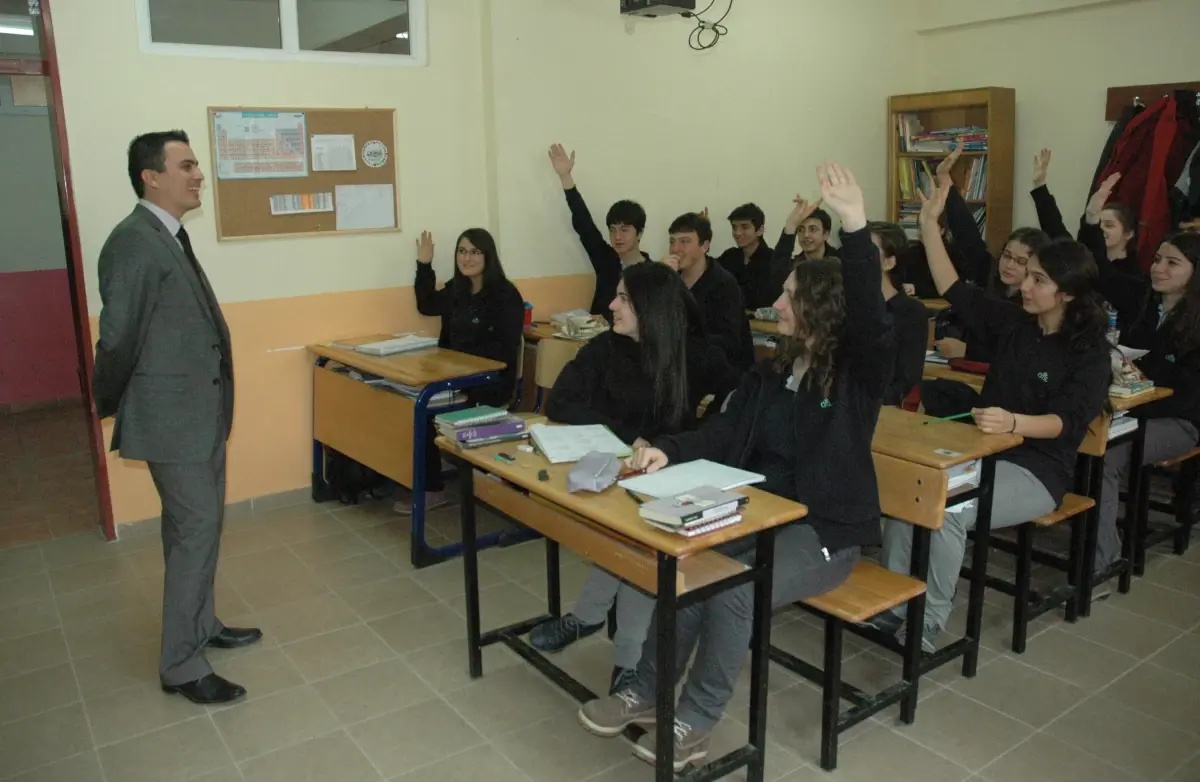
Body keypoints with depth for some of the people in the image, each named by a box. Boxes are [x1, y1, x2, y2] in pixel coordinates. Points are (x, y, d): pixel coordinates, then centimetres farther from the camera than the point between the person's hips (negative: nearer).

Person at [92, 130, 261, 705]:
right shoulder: (133, 241, -19)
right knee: (196, 528, -3)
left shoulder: (171, 237, 12)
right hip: (172, 416, -9)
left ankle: (201, 625, 35)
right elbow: (118, 337, -16)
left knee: (198, 524, 19)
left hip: (202, 410, 9)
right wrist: (110, 407, -1)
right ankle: (180, 665, 9)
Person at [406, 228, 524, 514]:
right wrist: (424, 265, 16)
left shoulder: (506, 295, -11)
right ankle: (430, 487, -9)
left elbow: (506, 349, -17)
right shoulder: (456, 289, 11)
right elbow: (427, 306, 28)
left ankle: (432, 490, -6)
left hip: (492, 382, -7)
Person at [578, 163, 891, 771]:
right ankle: (647, 694, -6)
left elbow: (872, 321, -29)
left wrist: (856, 229, -41)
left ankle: (695, 723, -10)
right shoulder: (770, 372, 10)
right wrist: (668, 450, -18)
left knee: (734, 589, -28)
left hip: (827, 530, -5)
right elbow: (723, 435, 2)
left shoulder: (858, 373, -7)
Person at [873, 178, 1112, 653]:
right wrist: (930, 223, 1)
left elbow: (1068, 421, -21)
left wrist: (1013, 423, -42)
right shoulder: (1012, 323, 7)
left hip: (1037, 468, -5)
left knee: (948, 511, -33)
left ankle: (930, 620, -16)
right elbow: (955, 292, 8)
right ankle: (893, 603, -16)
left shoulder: (1090, 352, -8)